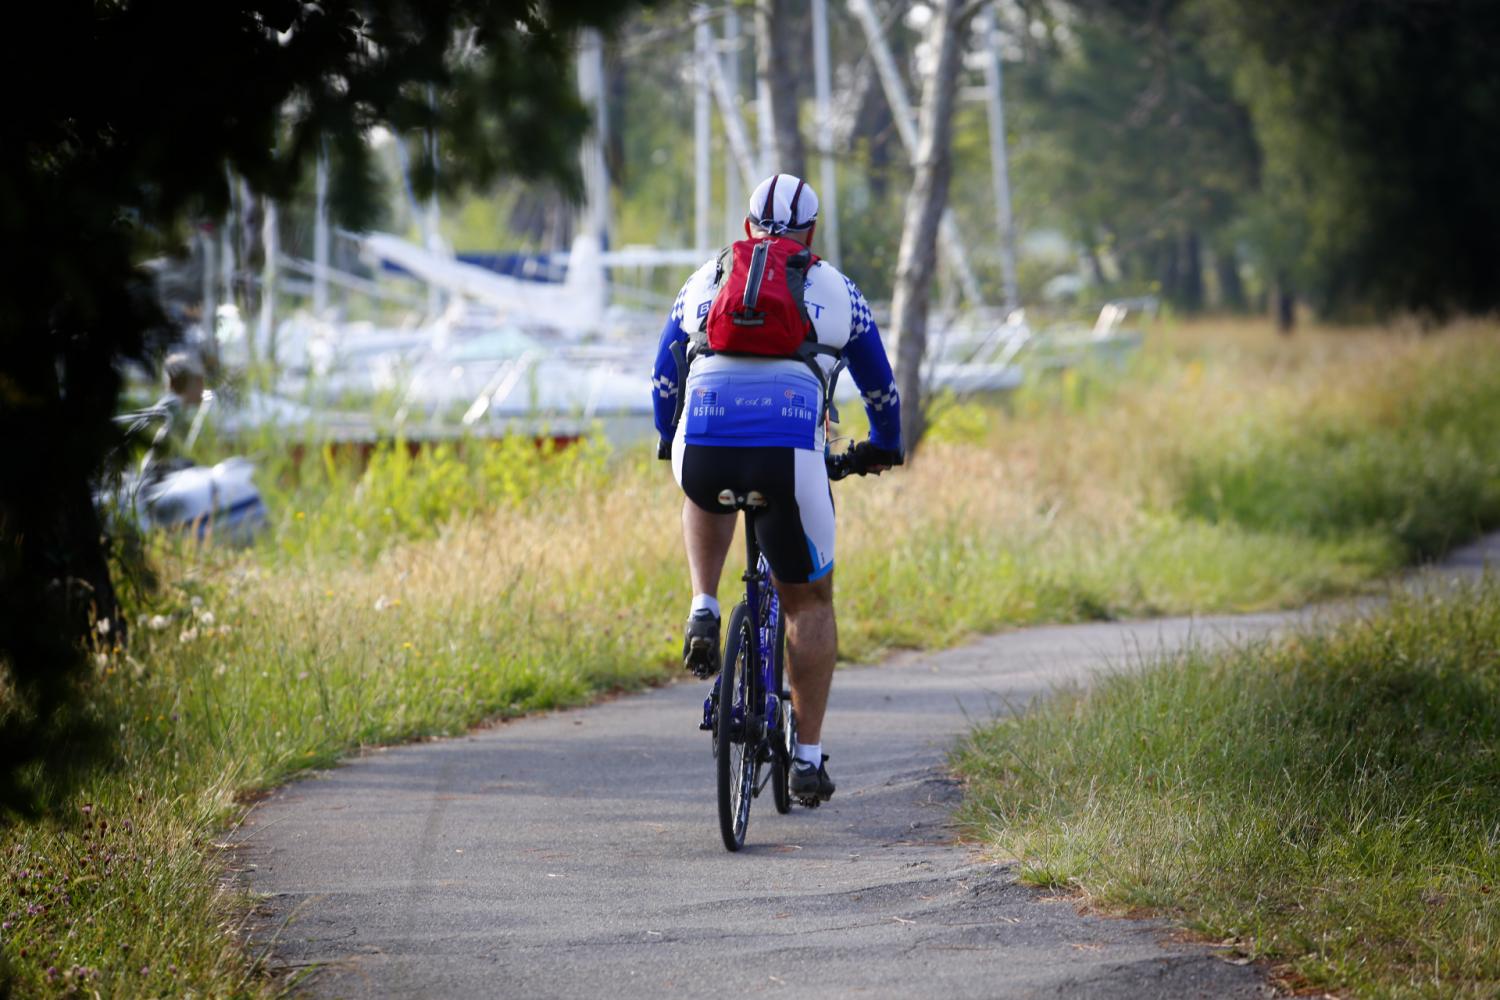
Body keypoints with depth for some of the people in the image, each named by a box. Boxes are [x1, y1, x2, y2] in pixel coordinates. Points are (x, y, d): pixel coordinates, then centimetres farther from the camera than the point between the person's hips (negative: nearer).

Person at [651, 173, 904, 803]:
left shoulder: (703, 282, 23)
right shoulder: (836, 291, 20)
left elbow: (663, 379, 33)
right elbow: (880, 387, 31)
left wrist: (671, 443, 51)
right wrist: (882, 448, 50)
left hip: (702, 453, 1)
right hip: (789, 455, -1)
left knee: (706, 492, 40)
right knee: (809, 601, 17)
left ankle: (703, 613, 18)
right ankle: (809, 758, 14)